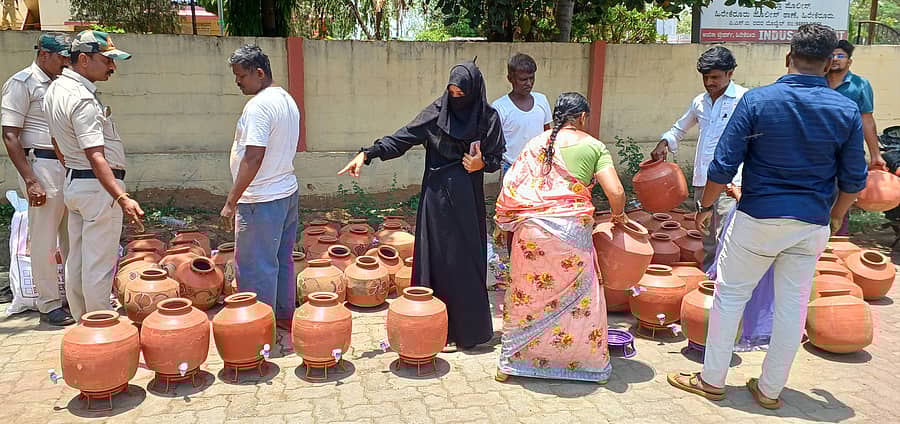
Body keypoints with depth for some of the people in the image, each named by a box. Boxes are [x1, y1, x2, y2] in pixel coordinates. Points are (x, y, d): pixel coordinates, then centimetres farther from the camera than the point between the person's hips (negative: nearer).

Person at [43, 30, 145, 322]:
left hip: (73, 181, 10)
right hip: (98, 186, -10)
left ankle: (83, 323, 28)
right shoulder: (83, 100, -22)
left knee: (77, 261, 16)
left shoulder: (56, 89, 9)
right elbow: (96, 157, -30)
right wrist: (122, 198, -37)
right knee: (98, 265, -1)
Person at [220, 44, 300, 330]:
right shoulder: (287, 99, 11)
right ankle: (285, 317, 30)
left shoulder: (259, 105, -18)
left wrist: (231, 201, -19)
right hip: (288, 192, 10)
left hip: (262, 200, -10)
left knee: (255, 268, 0)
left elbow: (253, 158, -24)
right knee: (282, 261, 19)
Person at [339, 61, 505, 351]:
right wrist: (367, 154, -19)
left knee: (465, 261, 3)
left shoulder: (488, 118, -1)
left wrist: (481, 164, -15)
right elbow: (402, 139, -7)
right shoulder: (437, 112, -2)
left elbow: (497, 158, 7)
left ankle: (465, 328, 16)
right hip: (437, 197, 0)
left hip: (468, 200, 0)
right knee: (437, 259, 2)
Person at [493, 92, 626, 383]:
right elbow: (615, 192, -7)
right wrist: (618, 215, 13)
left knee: (527, 294, 16)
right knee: (580, 297, 14)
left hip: (532, 230, 2)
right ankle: (591, 364, 28)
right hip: (572, 232, -2)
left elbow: (512, 187, 1)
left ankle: (512, 361, 26)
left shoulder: (537, 143, 7)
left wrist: (508, 223, 14)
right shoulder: (594, 146, 2)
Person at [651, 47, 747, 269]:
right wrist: (663, 143, 11)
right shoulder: (700, 102, 15)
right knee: (707, 238, 13)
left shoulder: (744, 99, -5)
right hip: (702, 180, 7)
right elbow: (679, 128, 32)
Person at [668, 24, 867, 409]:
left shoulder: (758, 100, -10)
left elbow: (724, 164, -11)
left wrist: (706, 206, 4)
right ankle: (770, 389, 24)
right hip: (812, 226, 3)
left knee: (730, 295, 10)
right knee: (792, 305, 12)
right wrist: (835, 217, 21)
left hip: (758, 219, -3)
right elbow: (853, 179, 4)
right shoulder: (847, 111, -2)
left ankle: (712, 380, 19)